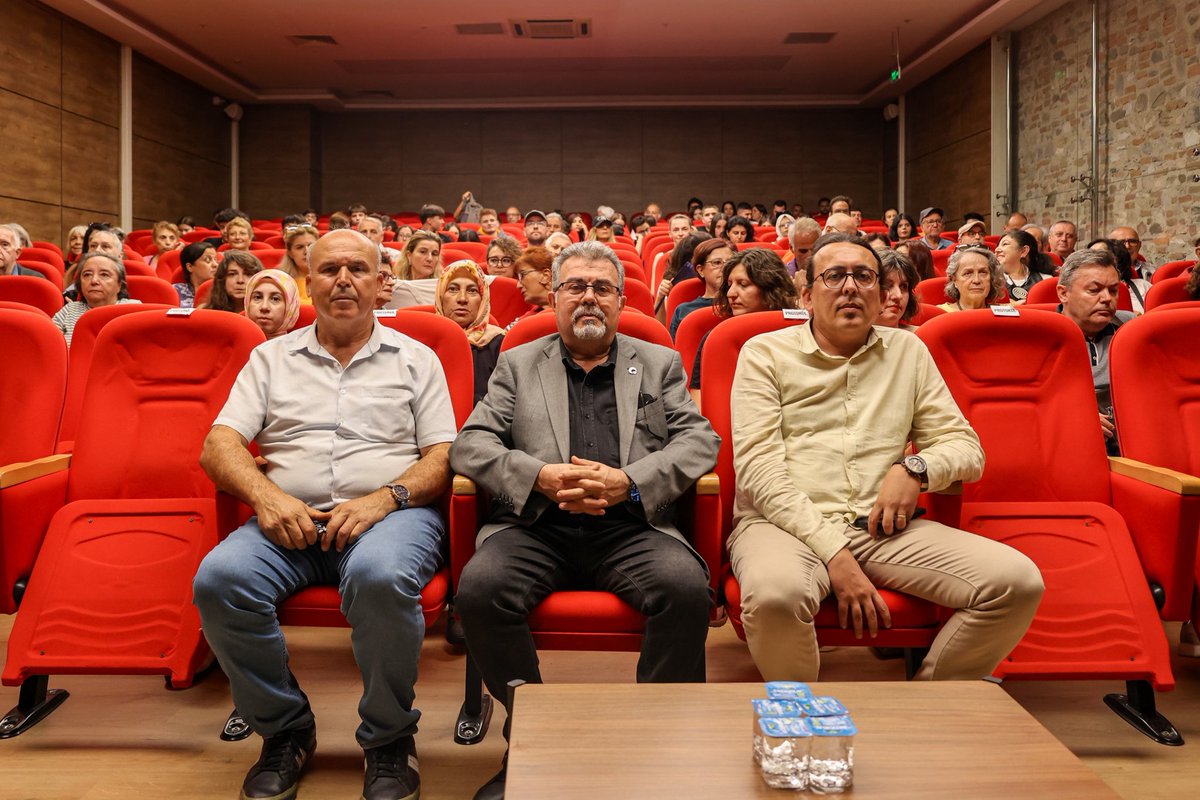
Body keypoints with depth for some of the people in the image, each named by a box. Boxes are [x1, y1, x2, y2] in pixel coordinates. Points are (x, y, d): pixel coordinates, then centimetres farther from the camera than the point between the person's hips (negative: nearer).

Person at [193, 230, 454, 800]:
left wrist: (385, 498, -14)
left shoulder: (415, 358, 14)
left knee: (381, 577, -37)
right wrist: (265, 496, -12)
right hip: (290, 519, 3)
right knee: (219, 578, -28)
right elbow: (218, 445, 8)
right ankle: (285, 730, -3)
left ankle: (389, 739, -10)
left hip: (391, 513, -2)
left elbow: (443, 457, 5)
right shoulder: (272, 358, 19)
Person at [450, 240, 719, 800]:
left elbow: (700, 440, 6)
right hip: (537, 526, 1)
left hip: (630, 528, 0)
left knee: (687, 587, -30)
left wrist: (630, 481, -11)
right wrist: (539, 475, -11)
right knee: (479, 588, -28)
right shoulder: (518, 364, 19)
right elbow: (469, 444, 8)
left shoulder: (659, 363, 20)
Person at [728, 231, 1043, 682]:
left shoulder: (908, 351, 18)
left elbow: (966, 446, 18)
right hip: (785, 524, -3)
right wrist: (833, 552, -16)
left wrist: (917, 468, -7)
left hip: (882, 528, 4)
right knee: (775, 593, -38)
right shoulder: (766, 353, 6)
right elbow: (758, 466, -5)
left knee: (1019, 582, -17)